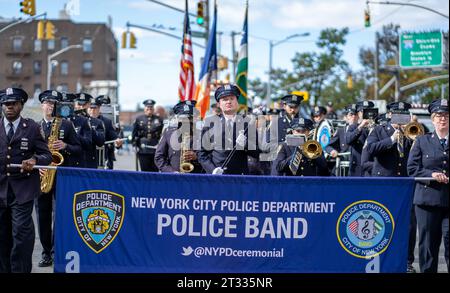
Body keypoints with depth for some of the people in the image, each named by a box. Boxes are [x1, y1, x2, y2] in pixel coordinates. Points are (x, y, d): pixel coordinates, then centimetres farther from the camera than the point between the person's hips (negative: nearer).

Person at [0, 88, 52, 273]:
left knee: (21, 233, -9)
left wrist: (34, 160, -18)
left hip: (23, 189, -3)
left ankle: (21, 269, -2)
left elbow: (46, 155, 2)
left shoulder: (32, 128, 3)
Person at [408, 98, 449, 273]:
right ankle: (427, 270, 15)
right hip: (428, 198, 0)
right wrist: (431, 174, -13)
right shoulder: (422, 141, 8)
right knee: (428, 244, 5)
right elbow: (412, 168, 3)